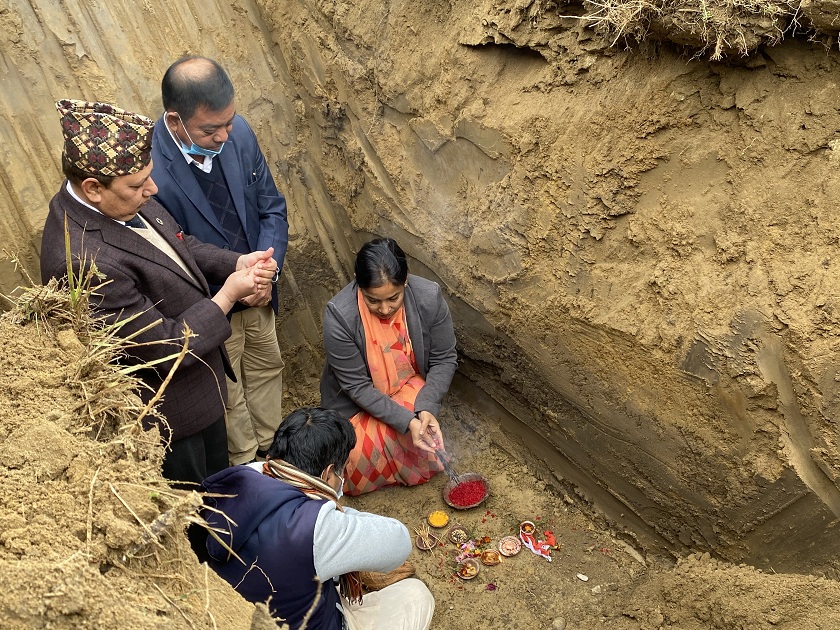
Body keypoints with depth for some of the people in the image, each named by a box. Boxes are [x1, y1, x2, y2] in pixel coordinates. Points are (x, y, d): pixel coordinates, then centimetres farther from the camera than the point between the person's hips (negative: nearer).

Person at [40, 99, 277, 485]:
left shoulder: (118, 200, -11)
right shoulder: (87, 261, -37)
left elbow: (178, 246, 6)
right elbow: (166, 347, -29)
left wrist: (237, 264, -11)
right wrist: (227, 296, -21)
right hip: (168, 413, -8)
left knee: (217, 478, 32)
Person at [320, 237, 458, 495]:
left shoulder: (429, 297, -23)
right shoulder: (339, 315, -29)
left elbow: (444, 360, -11)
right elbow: (357, 386, -22)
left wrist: (426, 407, -26)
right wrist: (406, 421, -30)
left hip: (411, 387, 2)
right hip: (358, 400, -1)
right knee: (361, 468, -17)